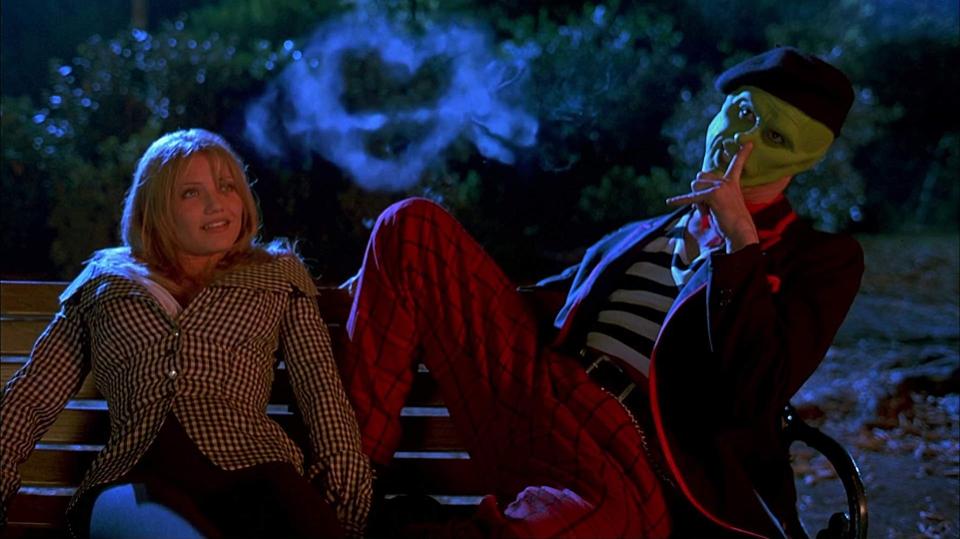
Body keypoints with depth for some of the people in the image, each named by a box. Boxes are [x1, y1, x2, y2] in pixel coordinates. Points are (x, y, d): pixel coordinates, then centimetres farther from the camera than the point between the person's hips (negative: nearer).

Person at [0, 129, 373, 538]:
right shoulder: (104, 284, 21)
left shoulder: (277, 276, 22)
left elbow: (323, 392, 11)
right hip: (135, 479, 0)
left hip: (249, 472, 0)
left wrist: (345, 495, -6)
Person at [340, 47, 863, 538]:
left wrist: (740, 237, -9)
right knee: (413, 225, -6)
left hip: (633, 474, -6)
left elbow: (759, 390, -9)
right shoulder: (641, 236, 27)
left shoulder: (821, 258, 9)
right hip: (532, 408, 6)